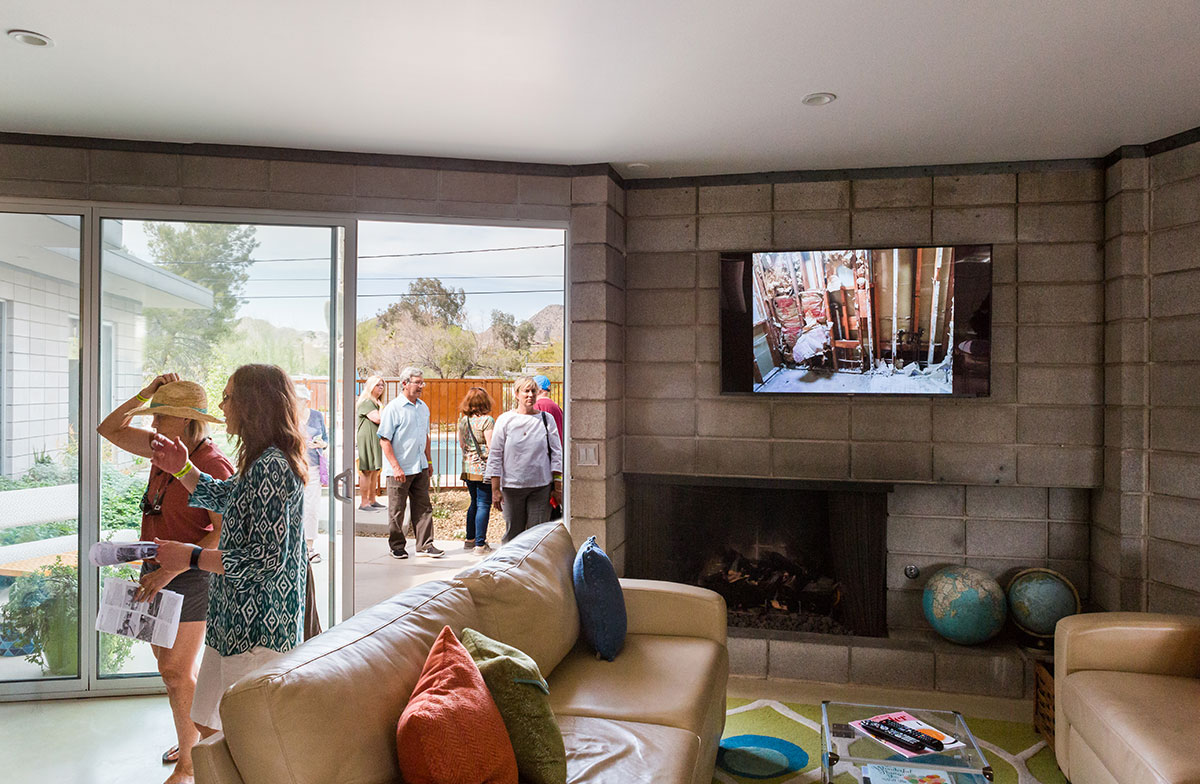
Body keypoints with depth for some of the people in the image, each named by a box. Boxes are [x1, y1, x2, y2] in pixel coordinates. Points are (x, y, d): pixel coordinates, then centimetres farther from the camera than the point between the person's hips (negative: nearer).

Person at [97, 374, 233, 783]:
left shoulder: (213, 465, -21)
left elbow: (225, 534, -24)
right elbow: (110, 429, 15)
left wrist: (170, 570, -25)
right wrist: (145, 394, 0)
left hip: (189, 576, -8)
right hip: (155, 570, 8)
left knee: (176, 670, -1)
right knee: (166, 661, 19)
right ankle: (193, 735, 38)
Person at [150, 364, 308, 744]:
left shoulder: (271, 467, -22)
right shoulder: (264, 462, 10)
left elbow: (268, 559, -25)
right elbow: (222, 496, 30)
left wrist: (192, 557, -17)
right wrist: (182, 469, 14)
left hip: (258, 627, -11)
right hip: (237, 618, 11)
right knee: (207, 721, 22)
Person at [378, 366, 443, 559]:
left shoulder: (423, 407, 10)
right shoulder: (393, 408, -12)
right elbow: (384, 440, -14)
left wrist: (428, 461, 19)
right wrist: (396, 467, -19)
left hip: (420, 467, 6)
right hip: (399, 469, -6)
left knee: (423, 507, 7)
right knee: (397, 510, 5)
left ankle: (425, 545, 14)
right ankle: (397, 546, 19)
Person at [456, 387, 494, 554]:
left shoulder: (462, 419, 6)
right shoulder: (487, 420, -14)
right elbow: (491, 446, -16)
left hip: (468, 467, 7)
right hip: (484, 468, -7)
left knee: (474, 503, 19)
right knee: (483, 505, -1)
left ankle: (470, 540, 27)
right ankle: (480, 545, 1)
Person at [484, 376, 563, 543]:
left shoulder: (547, 419, 6)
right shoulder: (505, 420, 2)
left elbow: (556, 454, 7)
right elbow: (495, 456, 3)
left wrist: (558, 486, 3)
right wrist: (495, 489, -1)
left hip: (541, 485, 1)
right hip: (512, 485, -1)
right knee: (513, 533, 4)